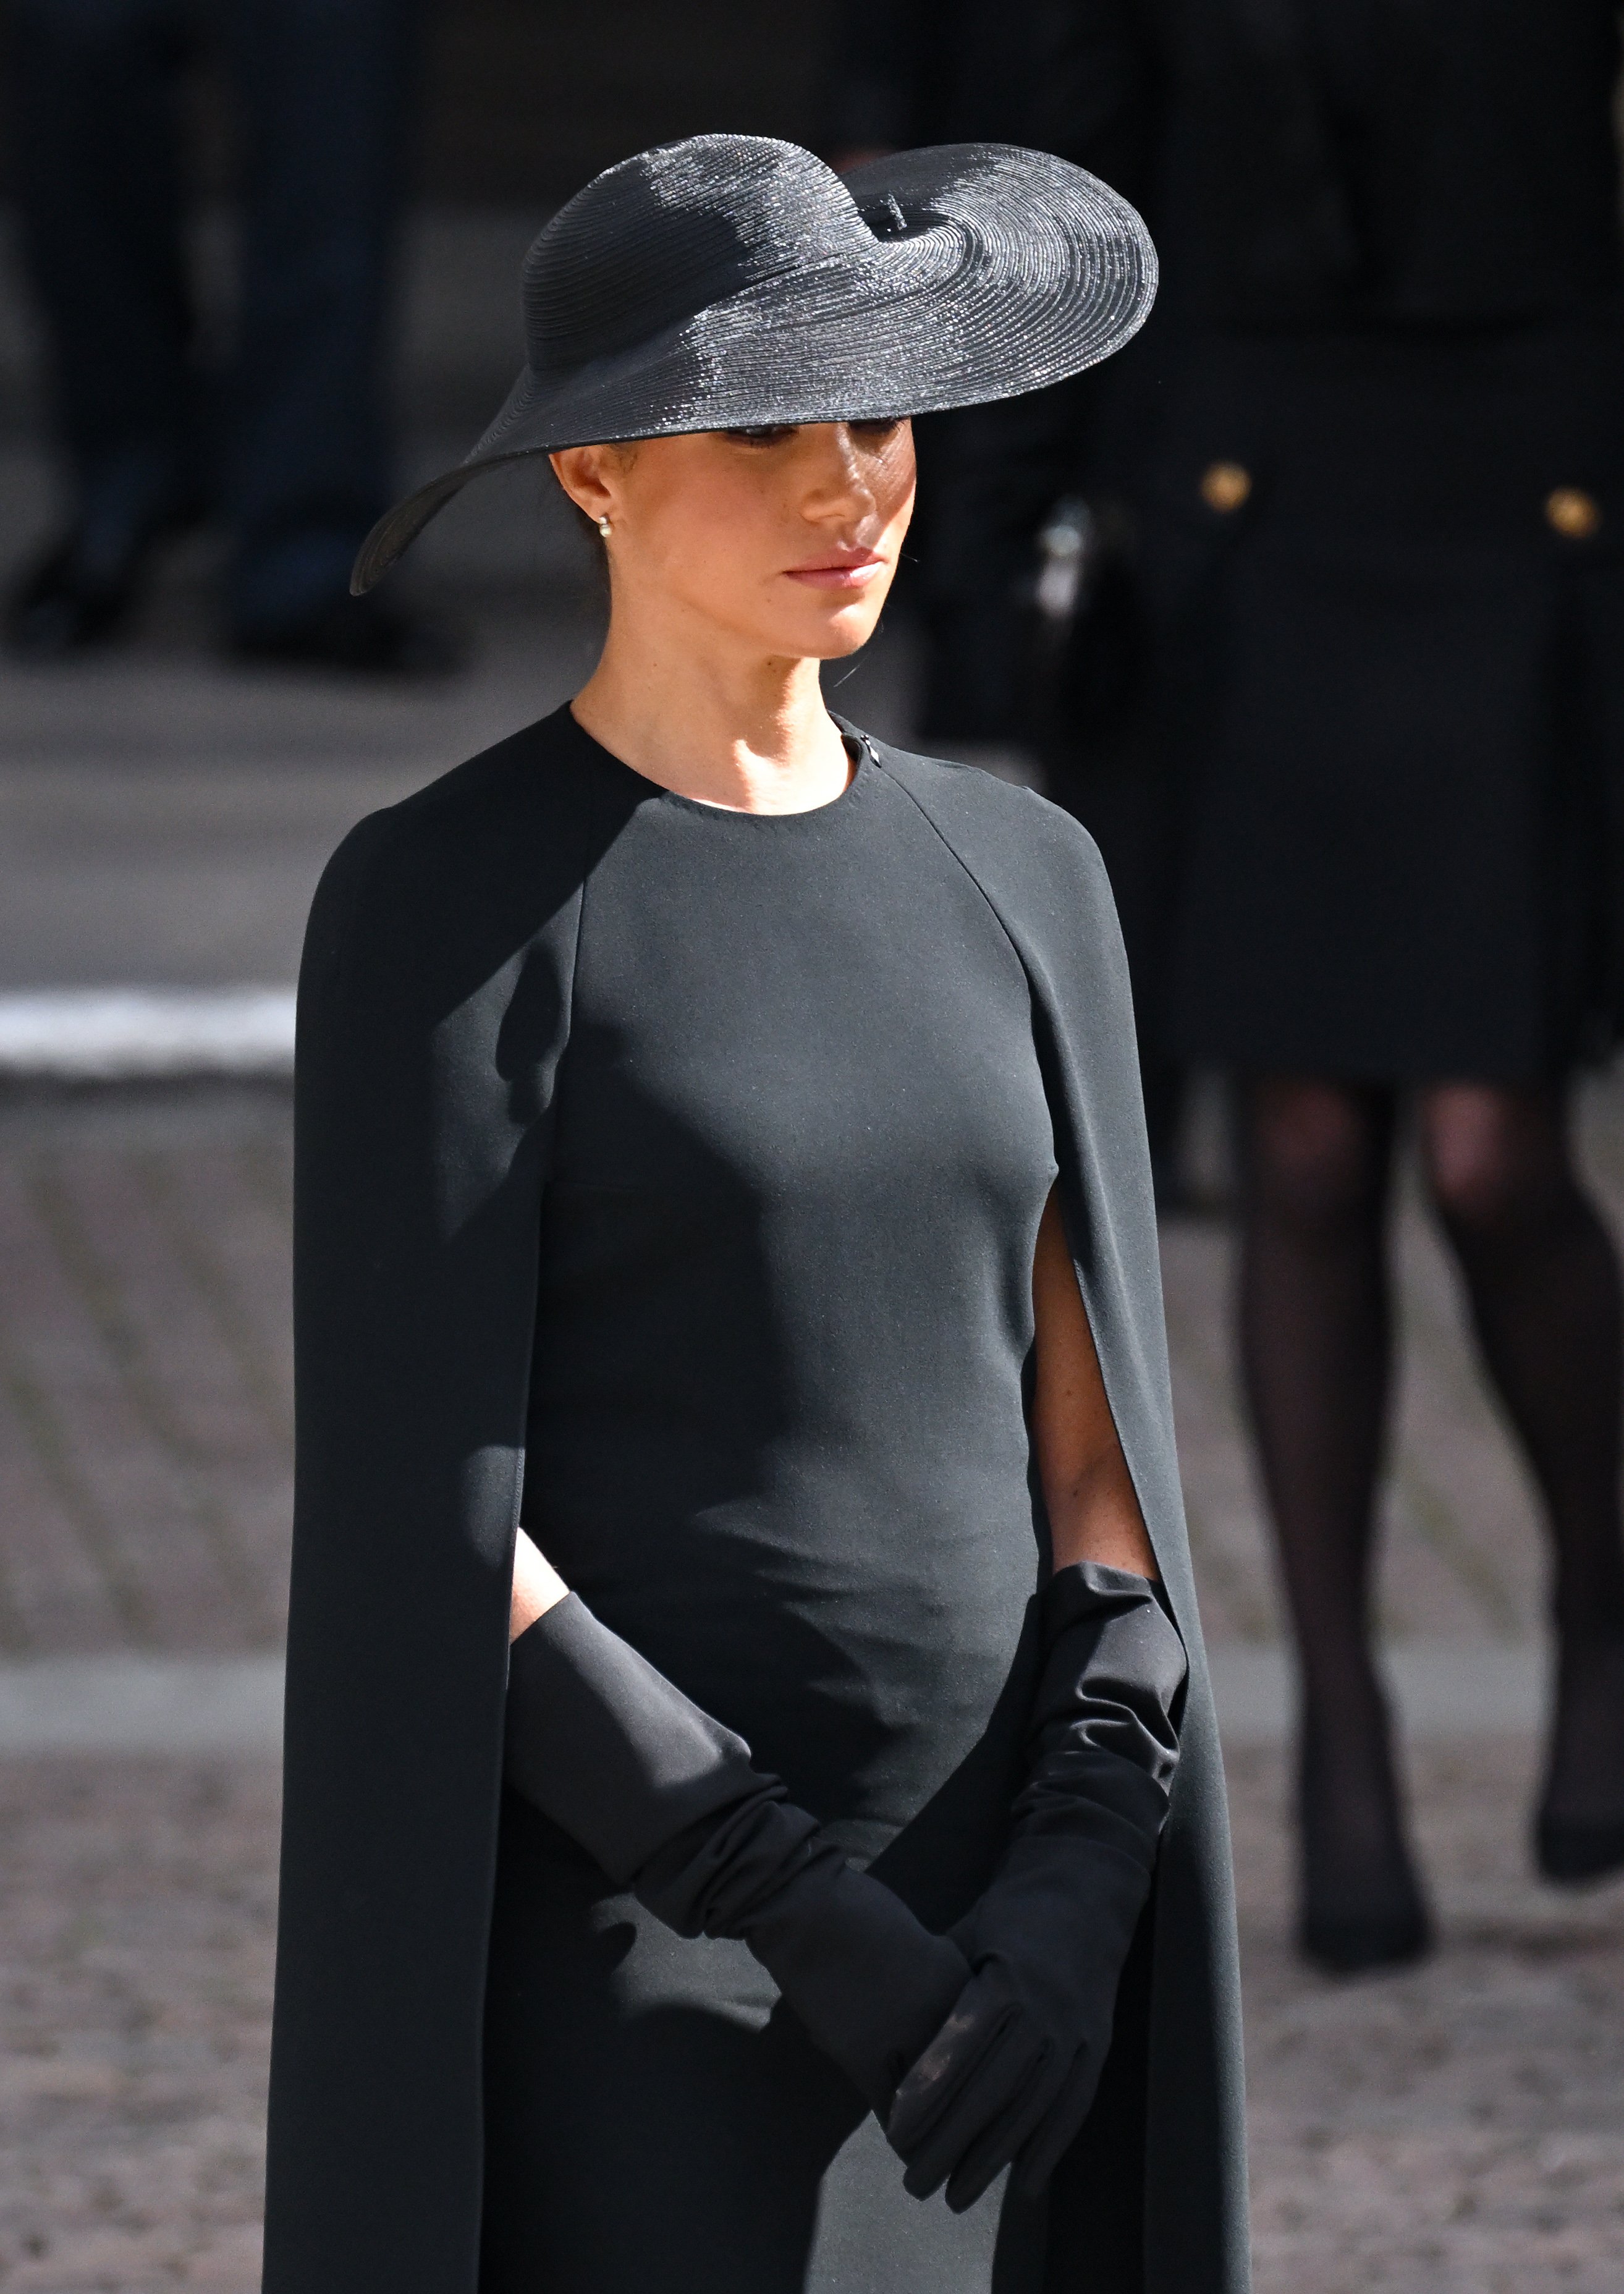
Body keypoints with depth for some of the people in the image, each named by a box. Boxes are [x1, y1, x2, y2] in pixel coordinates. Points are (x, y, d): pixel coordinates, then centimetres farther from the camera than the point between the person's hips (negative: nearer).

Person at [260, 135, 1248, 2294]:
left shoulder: (1012, 878, 10)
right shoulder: (446, 904, -9)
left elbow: (1104, 1464, 7)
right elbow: (420, 1528, -13)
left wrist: (1079, 1885, -10)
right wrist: (807, 1916, -18)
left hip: (979, 1959, 6)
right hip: (620, 1991, -6)